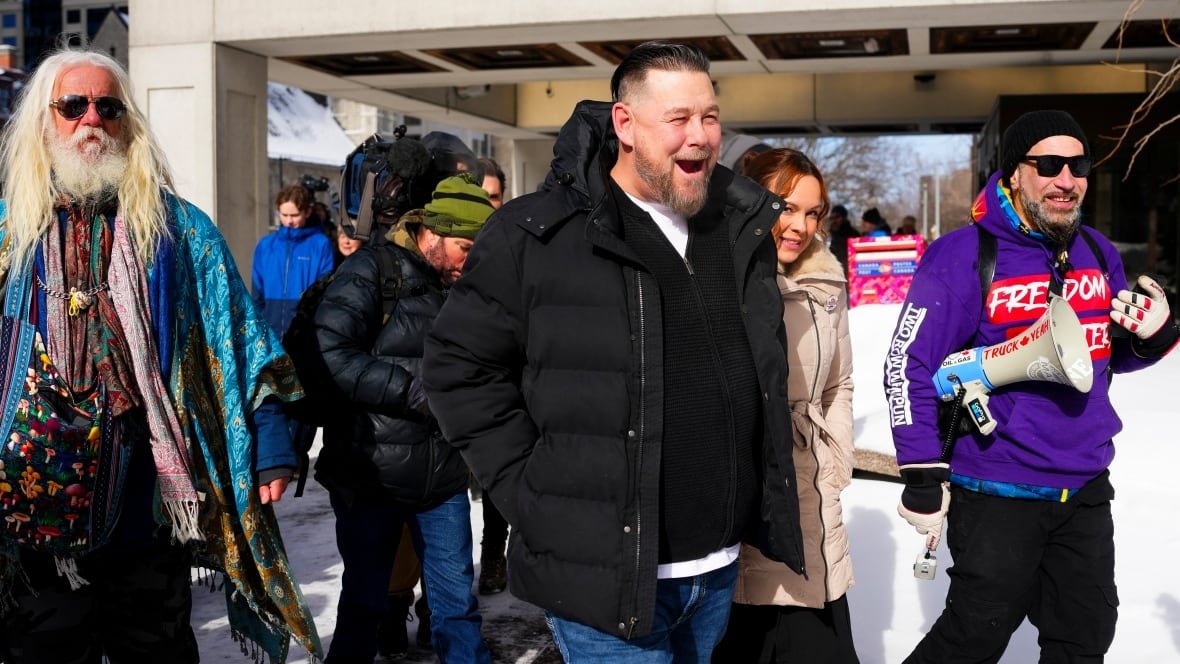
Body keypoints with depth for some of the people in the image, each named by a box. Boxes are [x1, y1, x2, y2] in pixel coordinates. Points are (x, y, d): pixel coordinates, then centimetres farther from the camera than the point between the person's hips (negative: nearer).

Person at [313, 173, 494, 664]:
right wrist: (420, 393, -21)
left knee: (457, 599, 10)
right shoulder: (372, 270, -10)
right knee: (365, 599, 11)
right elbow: (331, 356, -22)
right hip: (371, 472, -4)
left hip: (443, 475, 5)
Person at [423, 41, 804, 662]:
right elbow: (460, 365, -8)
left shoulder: (743, 229, 5)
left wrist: (767, 510, 15)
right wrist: (533, 493, -10)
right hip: (605, 573, -6)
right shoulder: (538, 236, -13)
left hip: (720, 566, 6)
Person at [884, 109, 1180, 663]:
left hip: (1086, 489, 6)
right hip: (995, 492, -6)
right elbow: (908, 366, -15)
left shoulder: (1097, 252, 4)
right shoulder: (963, 257, -16)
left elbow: (1112, 356, 16)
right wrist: (922, 477, -15)